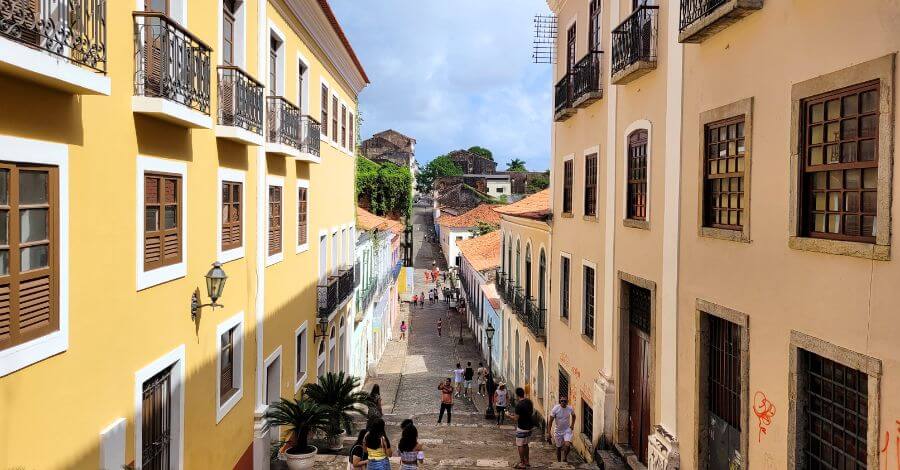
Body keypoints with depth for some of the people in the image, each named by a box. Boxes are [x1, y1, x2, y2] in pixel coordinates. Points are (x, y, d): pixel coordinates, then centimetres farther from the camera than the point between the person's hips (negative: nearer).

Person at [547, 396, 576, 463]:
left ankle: (565, 458, 7)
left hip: (567, 430, 0)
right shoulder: (555, 409, -18)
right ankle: (559, 462, 31)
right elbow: (550, 421, -13)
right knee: (559, 447, 10)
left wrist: (572, 425, 7)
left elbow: (573, 416, 16)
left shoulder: (570, 409, -10)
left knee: (567, 445, -19)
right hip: (558, 431, 0)